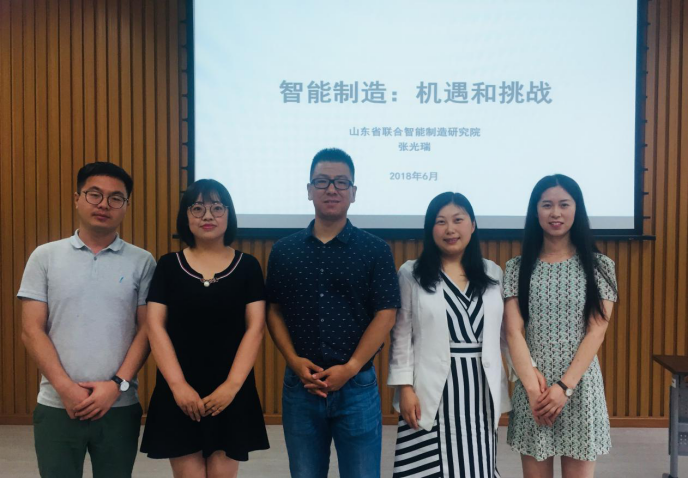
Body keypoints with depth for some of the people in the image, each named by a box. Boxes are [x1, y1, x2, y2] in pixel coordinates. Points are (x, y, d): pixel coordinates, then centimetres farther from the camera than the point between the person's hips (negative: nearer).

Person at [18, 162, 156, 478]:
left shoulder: (142, 262, 3)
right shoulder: (45, 257, 3)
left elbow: (146, 330, 0)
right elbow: (32, 331, 0)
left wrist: (117, 385, -11)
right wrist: (65, 387, -9)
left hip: (120, 406, 0)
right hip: (57, 405, 0)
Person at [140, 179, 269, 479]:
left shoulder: (247, 266, 3)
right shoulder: (169, 266, 4)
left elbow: (255, 328, -2)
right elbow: (155, 327, -1)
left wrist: (232, 385, -12)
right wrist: (178, 384, -11)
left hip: (231, 392, 0)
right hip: (179, 394, 0)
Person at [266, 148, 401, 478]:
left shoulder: (375, 250, -1)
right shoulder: (284, 250, 5)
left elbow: (385, 315, -5)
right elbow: (273, 311, 6)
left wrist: (350, 368, -13)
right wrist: (294, 361, -8)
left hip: (357, 385, -2)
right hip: (300, 385, 2)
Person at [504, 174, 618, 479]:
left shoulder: (599, 266, 3)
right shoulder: (517, 268, 4)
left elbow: (596, 332, -4)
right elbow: (514, 332, -3)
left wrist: (564, 386, -13)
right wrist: (533, 387, -14)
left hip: (580, 385, 0)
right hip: (531, 386, 1)